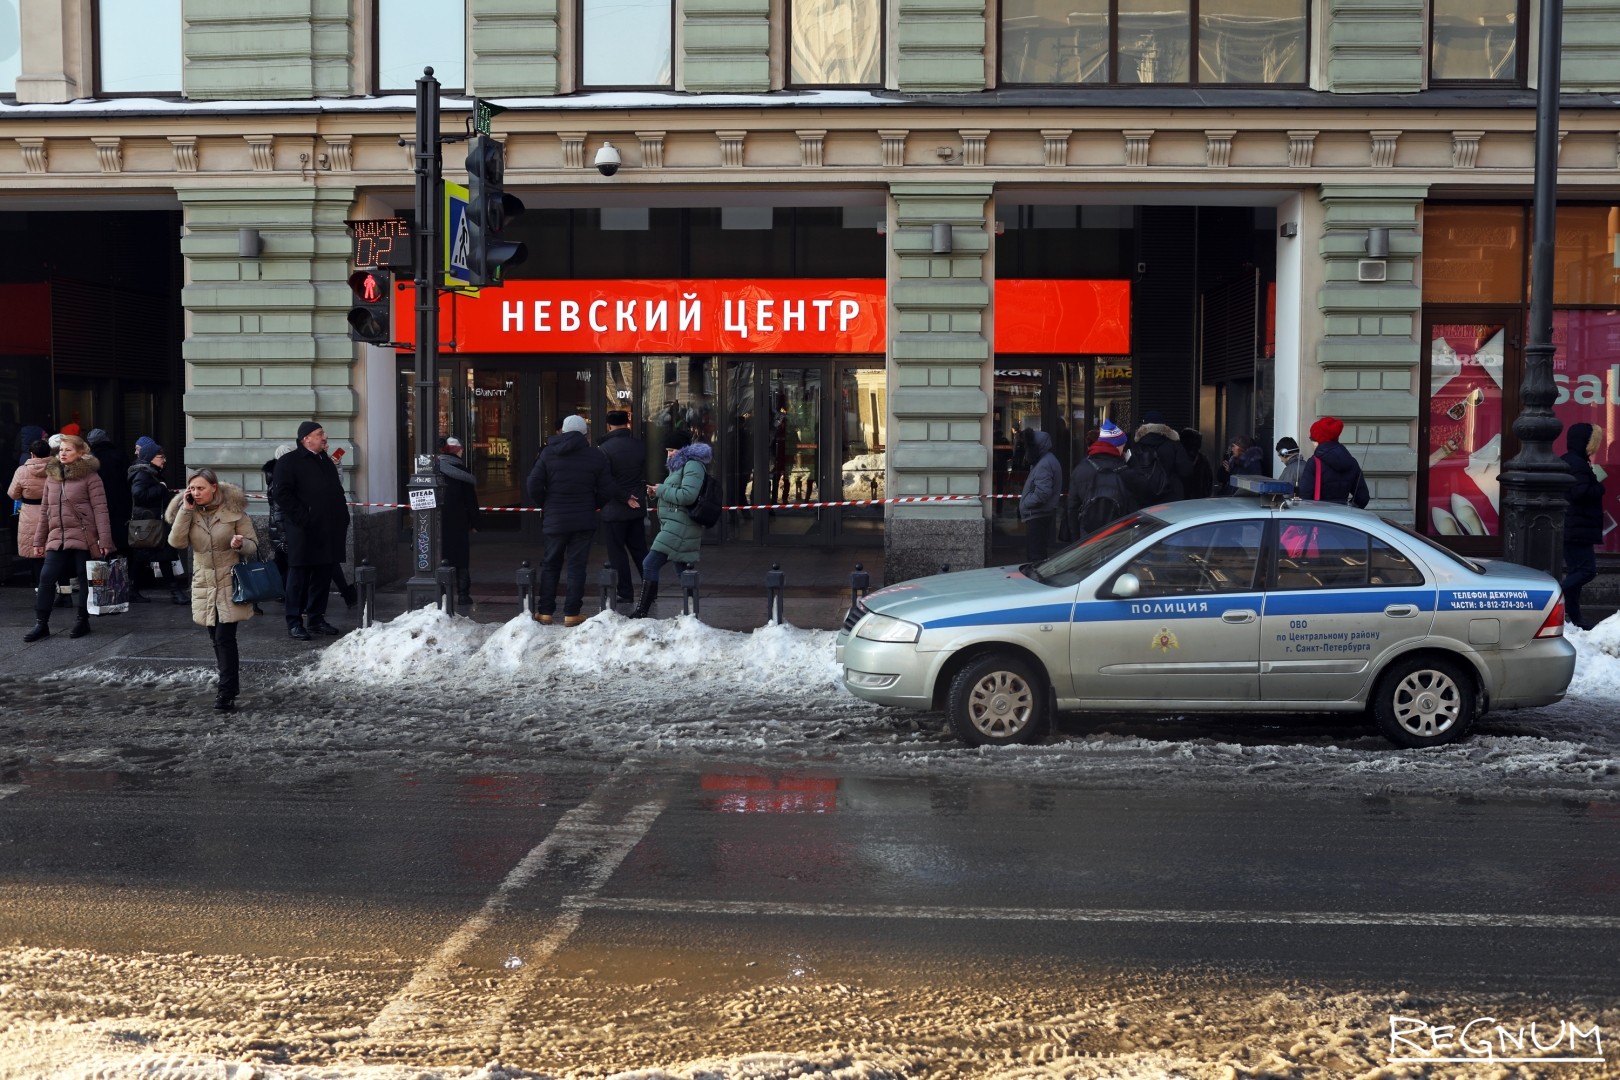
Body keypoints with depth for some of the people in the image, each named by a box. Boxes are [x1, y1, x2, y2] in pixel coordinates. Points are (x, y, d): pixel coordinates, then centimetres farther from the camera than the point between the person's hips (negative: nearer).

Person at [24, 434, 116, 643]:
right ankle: (41, 624, 4)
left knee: (86, 579, 3)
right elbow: (44, 510, 17)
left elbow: (100, 509, -9)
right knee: (46, 578, -3)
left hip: (84, 537, -5)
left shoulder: (90, 477, -4)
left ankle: (82, 621, 17)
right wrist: (39, 539, 16)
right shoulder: (52, 476, 13)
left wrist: (104, 539, -15)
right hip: (57, 538, 5)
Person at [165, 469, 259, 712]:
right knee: (216, 638, 11)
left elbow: (253, 545, -2)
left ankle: (226, 694, -9)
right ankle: (230, 681, 28)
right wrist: (186, 510, -14)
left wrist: (241, 544, -25)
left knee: (224, 637, -11)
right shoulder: (188, 513, 5)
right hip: (204, 585, 4)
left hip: (230, 584, -4)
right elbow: (176, 541, -11)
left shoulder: (234, 511, -5)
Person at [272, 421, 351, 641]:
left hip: (328, 531, 7)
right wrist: (302, 517, -18)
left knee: (322, 576, 10)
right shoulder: (288, 461, -4)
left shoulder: (326, 462, 20)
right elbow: (281, 493, -13)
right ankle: (294, 623, 1)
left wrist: (343, 520, 14)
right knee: (299, 576, -3)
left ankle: (316, 618, 19)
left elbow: (337, 493, 25)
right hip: (303, 532, -7)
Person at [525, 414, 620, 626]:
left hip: (554, 519, 1)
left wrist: (544, 505, 9)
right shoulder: (596, 456, -2)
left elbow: (534, 485, -7)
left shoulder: (548, 453, -1)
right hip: (584, 521, -1)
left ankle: (545, 611, 13)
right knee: (576, 566, 3)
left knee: (550, 565, 13)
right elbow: (607, 491, -3)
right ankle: (572, 612, 1)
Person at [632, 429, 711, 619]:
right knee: (683, 570, 9)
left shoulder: (693, 465, -9)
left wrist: (661, 490, -11)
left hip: (679, 527, -11)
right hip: (674, 526, 11)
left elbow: (687, 496, -21)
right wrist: (657, 493, 11)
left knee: (650, 564, -13)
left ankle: (642, 612, -12)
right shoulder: (681, 465, 23)